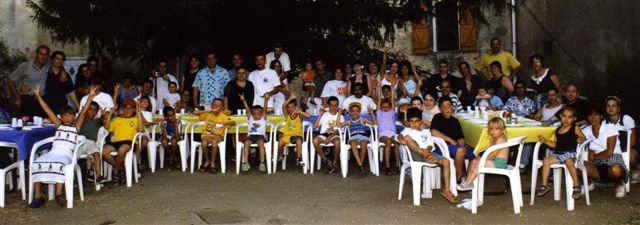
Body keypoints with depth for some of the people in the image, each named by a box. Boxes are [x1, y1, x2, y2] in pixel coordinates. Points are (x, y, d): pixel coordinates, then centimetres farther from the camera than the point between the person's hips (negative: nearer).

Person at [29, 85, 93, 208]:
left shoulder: (76, 126, 14)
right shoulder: (59, 125, 21)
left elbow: (83, 112, 3)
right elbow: (48, 110, 18)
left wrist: (90, 97, -7)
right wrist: (38, 96, 15)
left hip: (66, 155, -3)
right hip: (52, 153, 3)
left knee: (59, 165, -37)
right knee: (36, 164, -23)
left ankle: (58, 194, -34)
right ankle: (37, 196, -20)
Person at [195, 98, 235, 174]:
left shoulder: (223, 117, 3)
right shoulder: (208, 114, 6)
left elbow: (233, 123, -8)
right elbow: (196, 113, -7)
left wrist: (226, 123, -29)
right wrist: (209, 111, -13)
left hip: (218, 136, -1)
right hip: (207, 135, 1)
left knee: (214, 141, -37)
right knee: (204, 143, -33)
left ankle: (212, 163, -20)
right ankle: (207, 161, -6)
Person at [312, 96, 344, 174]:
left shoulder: (340, 116, 11)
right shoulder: (324, 115, 13)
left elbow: (338, 129, -4)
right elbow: (314, 126, 0)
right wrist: (320, 114, -1)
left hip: (335, 135, -1)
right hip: (323, 135, 1)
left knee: (337, 142, -38)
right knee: (315, 140, -33)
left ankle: (334, 163, -20)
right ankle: (326, 160, -18)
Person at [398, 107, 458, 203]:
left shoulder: (426, 132, 28)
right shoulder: (408, 130, 21)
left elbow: (430, 145, 14)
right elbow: (400, 135, -2)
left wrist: (427, 149, -10)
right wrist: (401, 139, -27)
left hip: (428, 152, 3)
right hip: (415, 154, -3)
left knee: (446, 161, -20)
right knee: (407, 137, -30)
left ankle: (446, 190, -16)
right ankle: (425, 155, -43)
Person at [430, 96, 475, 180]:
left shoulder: (455, 121, 18)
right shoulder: (438, 118, 1)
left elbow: (460, 138, 13)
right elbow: (434, 132, -16)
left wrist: (462, 146, -10)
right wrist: (450, 140, -13)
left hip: (456, 146, 7)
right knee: (460, 151, -34)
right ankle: (459, 178, -19)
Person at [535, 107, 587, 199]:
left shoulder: (575, 128, 2)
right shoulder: (558, 130, 14)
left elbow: (583, 138, 6)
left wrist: (580, 139, -16)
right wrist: (545, 141, 6)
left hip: (570, 153, -5)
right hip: (558, 153, 5)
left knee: (569, 162, -36)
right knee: (546, 161, -17)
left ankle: (576, 186, -25)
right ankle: (545, 185, -8)